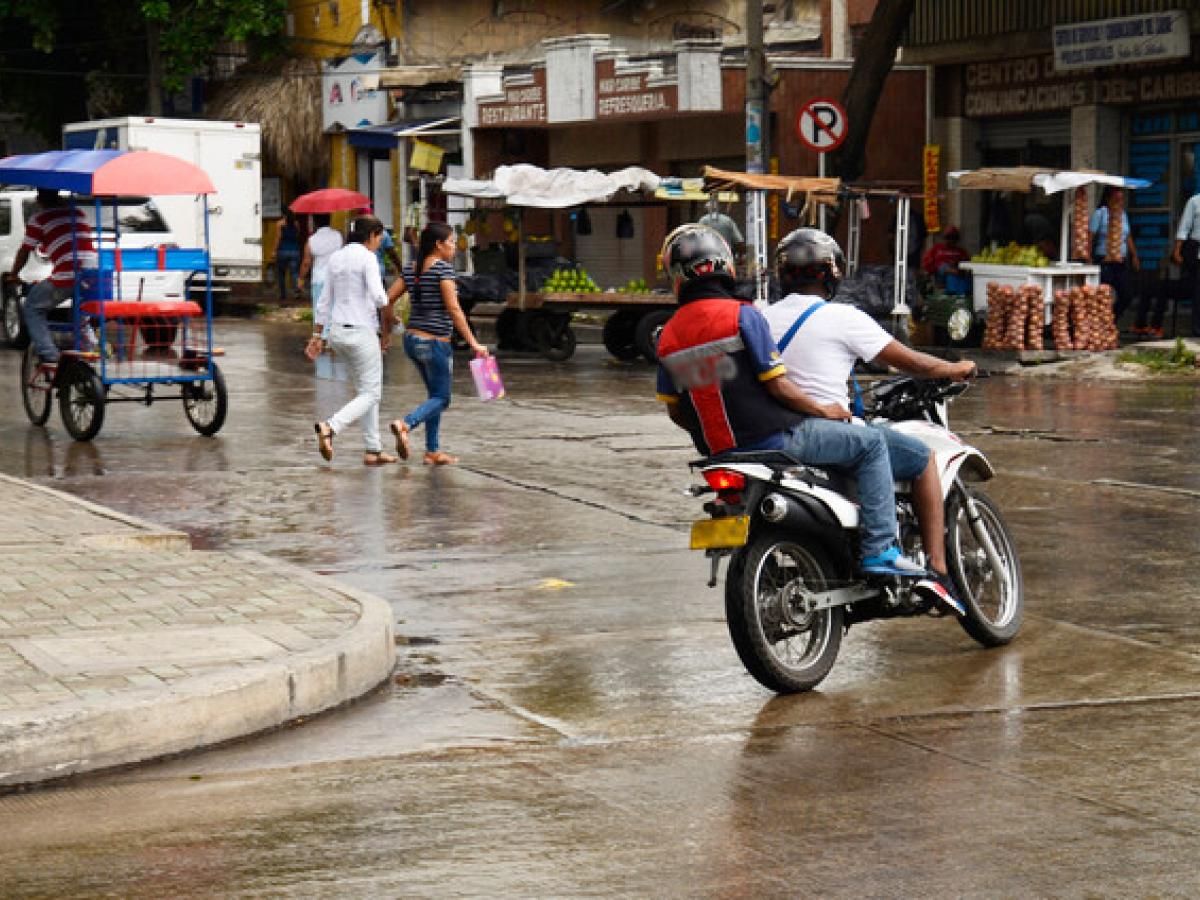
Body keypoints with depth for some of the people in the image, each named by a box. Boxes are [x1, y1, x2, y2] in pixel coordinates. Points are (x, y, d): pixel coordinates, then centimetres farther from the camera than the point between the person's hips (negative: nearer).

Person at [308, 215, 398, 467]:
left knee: (365, 391, 16)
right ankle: (330, 427, -24)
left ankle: (372, 450, 15)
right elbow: (378, 296, -23)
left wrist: (318, 337, 17)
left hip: (337, 332, 8)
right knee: (370, 395, -3)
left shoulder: (336, 257, 11)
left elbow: (324, 302, 13)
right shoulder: (367, 257, -11)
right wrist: (388, 326, -6)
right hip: (361, 332, -8)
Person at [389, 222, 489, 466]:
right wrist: (473, 343, -17)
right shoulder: (443, 269, -13)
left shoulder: (411, 270, 7)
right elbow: (453, 310, -18)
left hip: (412, 339, 7)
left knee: (435, 395, 18)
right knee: (441, 398, 2)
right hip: (435, 343, -7)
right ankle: (405, 424, -22)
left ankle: (433, 451, 16)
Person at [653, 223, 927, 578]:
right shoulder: (742, 315, -13)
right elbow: (776, 386, -15)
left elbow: (675, 411, 9)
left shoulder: (668, 336, 4)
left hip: (719, 451, 7)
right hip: (774, 439, -7)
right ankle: (879, 547, -5)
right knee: (871, 443, 3)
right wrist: (823, 410, 1)